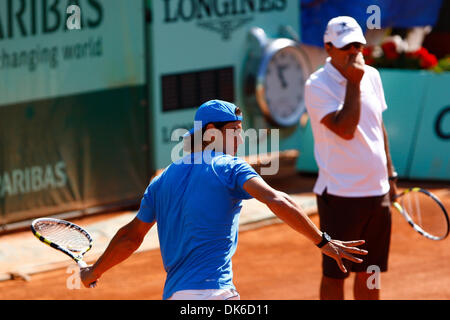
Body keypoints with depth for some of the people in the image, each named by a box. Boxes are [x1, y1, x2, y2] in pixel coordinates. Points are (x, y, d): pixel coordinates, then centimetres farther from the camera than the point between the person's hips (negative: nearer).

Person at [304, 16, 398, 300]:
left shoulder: (372, 76, 8)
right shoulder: (318, 86, -12)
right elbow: (345, 129, -24)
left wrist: (390, 173, 21)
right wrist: (354, 83, -21)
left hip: (378, 192, 6)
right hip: (341, 195, -6)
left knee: (369, 272, 13)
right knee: (335, 274, 0)